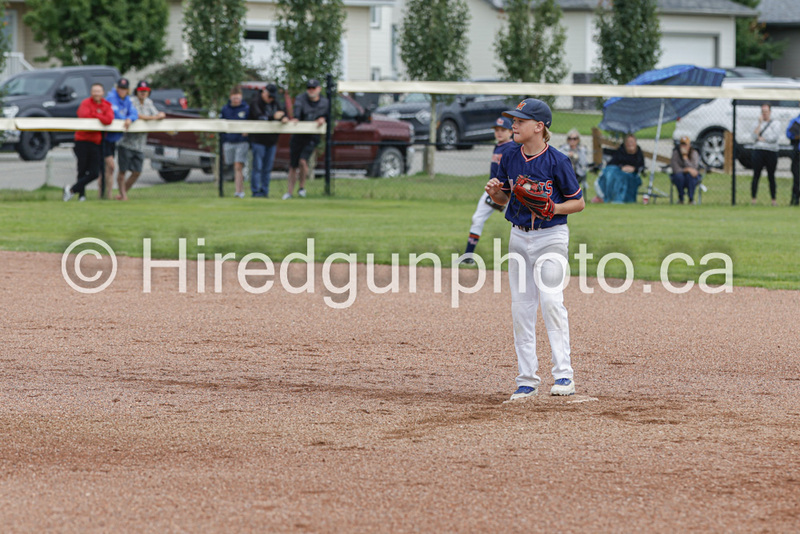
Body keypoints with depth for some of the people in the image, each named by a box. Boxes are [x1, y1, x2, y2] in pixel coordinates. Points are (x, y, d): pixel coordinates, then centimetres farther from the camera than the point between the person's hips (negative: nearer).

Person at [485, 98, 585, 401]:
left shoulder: (557, 161, -11)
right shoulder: (510, 159, 4)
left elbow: (579, 203, -5)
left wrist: (555, 208, -23)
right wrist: (495, 193, -8)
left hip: (551, 236, -6)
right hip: (519, 237, 6)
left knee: (551, 301, -18)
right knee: (521, 306, 6)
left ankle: (564, 375, -18)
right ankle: (527, 379, 12)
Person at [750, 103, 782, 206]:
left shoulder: (776, 123, 5)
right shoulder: (758, 123, 13)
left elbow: (775, 137, -9)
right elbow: (754, 137, -2)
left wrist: (761, 138, -3)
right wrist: (760, 123, -5)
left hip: (771, 152, -2)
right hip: (758, 151, 2)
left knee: (771, 177, 2)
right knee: (756, 176, -3)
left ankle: (773, 199, 8)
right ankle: (753, 199, -1)